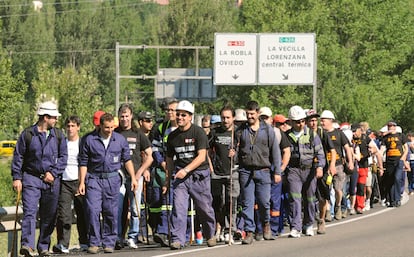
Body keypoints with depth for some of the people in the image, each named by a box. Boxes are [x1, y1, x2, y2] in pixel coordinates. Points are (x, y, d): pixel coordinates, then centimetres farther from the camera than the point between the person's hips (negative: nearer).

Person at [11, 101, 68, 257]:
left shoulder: (58, 135, 8)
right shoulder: (27, 134, 0)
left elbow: (63, 156, 8)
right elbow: (18, 156, 3)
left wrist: (53, 173, -5)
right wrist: (17, 178, -3)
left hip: (52, 180, 3)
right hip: (31, 178, -3)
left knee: (49, 216, 6)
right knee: (30, 212, -16)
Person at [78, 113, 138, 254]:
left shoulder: (120, 140, 6)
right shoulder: (89, 140, 0)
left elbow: (127, 160, 15)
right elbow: (83, 163, 4)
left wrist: (133, 178, 9)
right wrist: (82, 182, 0)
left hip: (113, 179, 2)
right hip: (94, 179, -2)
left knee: (111, 213, 2)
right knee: (92, 210, -11)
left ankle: (109, 242, 11)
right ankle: (94, 243, -5)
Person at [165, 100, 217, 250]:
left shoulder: (198, 132, -6)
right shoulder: (172, 136, 9)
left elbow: (201, 157, -14)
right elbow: (170, 159, 19)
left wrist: (186, 170, -23)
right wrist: (167, 181, 17)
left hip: (199, 174, -3)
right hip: (180, 175, 3)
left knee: (204, 208, 7)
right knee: (178, 207, -12)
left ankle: (210, 235, 29)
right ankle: (177, 240, -14)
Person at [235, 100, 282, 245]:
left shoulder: (267, 130, 6)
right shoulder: (241, 131, 9)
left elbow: (275, 151, 7)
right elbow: (236, 150, 15)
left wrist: (277, 172, 3)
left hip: (263, 171, -1)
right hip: (245, 171, 1)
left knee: (264, 202, -2)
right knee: (247, 203, -1)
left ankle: (266, 223, 26)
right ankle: (249, 232, 2)